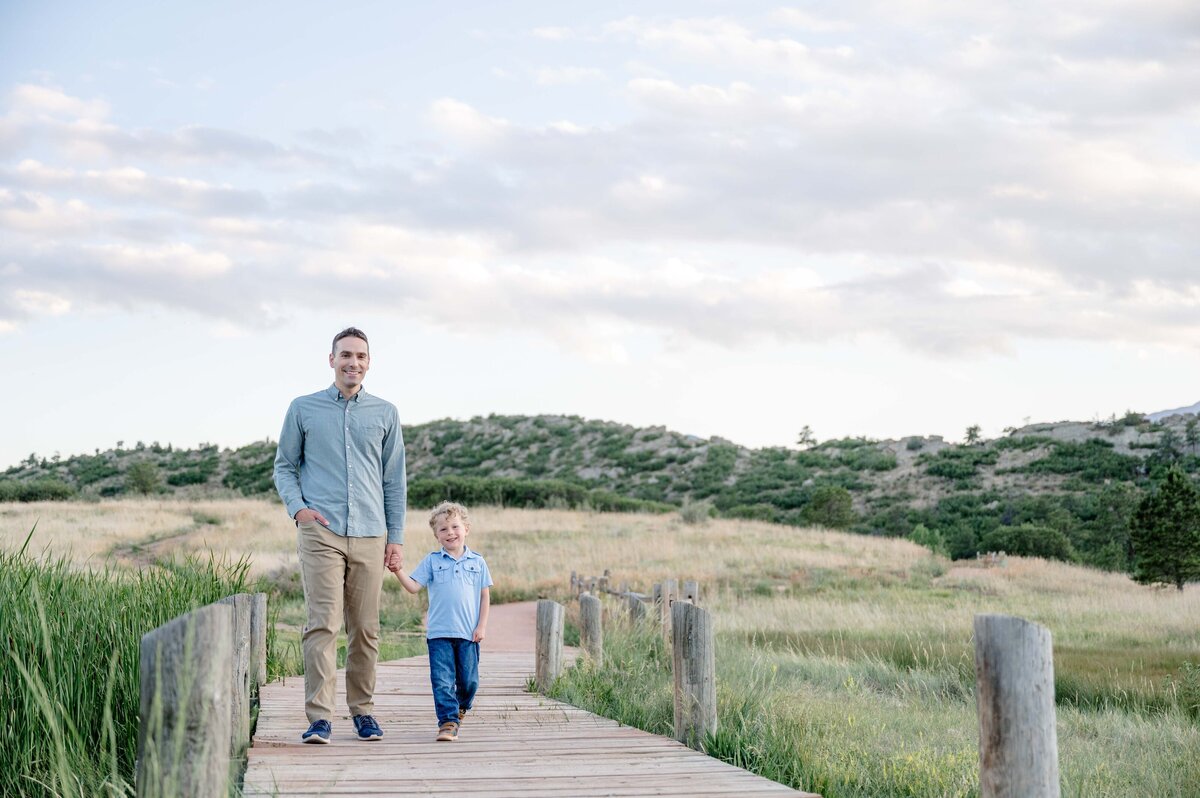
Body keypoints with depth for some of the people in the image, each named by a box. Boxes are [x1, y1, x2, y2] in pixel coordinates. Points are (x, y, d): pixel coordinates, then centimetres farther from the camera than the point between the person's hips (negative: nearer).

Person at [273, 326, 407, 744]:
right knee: (322, 623, -12)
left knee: (365, 629, 6)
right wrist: (297, 507, -5)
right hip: (321, 531, -2)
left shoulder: (385, 413, 12)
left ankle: (362, 710, 18)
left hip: (369, 536, 2)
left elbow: (394, 480, 14)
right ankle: (319, 716, -14)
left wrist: (396, 537, 8)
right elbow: (284, 466, 13)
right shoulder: (303, 409, 8)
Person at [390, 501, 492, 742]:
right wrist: (399, 571, -18)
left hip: (468, 633, 1)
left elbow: (485, 596, 9)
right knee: (442, 680, -6)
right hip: (439, 633, -1)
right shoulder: (431, 561, 5)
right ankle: (448, 721, -4)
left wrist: (482, 626, 2)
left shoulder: (477, 562, 7)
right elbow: (413, 586, -1)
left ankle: (462, 707, 36)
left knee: (469, 680, 8)